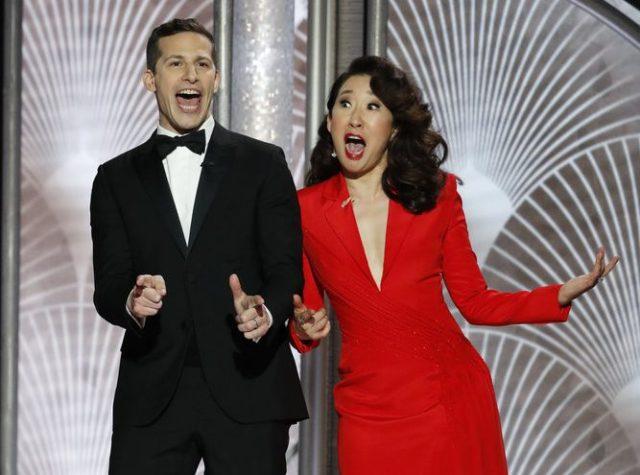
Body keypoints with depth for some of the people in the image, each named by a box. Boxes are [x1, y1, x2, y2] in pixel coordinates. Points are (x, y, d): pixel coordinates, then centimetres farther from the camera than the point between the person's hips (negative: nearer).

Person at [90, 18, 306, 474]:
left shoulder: (263, 164, 8)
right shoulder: (116, 178, 13)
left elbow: (286, 270, 1)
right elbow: (108, 286, 5)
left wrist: (265, 312, -21)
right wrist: (132, 303, -19)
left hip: (247, 390, -1)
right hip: (152, 395, 1)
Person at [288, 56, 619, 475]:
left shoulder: (437, 193, 0)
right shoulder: (304, 209, -1)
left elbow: (475, 302, 3)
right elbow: (305, 319, 7)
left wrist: (567, 293, -7)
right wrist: (304, 328, -16)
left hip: (453, 402, 0)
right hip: (370, 416, 0)